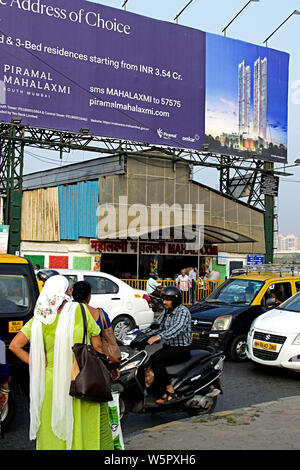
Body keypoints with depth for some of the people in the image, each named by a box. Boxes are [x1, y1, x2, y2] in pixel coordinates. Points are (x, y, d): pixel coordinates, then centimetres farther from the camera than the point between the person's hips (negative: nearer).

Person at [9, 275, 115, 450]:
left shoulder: (40, 319, -3)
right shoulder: (79, 311, -10)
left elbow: (15, 346, -6)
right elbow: (97, 345, -4)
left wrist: (40, 365, -1)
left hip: (51, 381, 3)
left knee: (52, 432, 16)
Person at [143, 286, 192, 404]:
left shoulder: (183, 311, -14)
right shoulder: (166, 312, 12)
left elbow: (178, 328, -32)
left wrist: (159, 336, -45)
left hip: (181, 349, -8)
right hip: (168, 346, 8)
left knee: (155, 360, -26)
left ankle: (169, 391, -17)